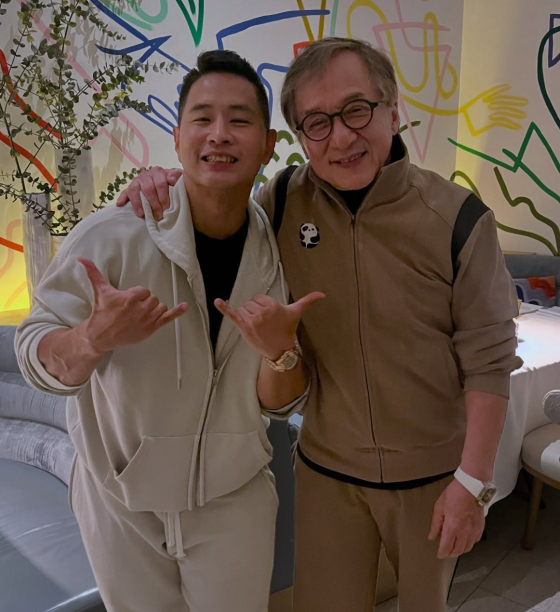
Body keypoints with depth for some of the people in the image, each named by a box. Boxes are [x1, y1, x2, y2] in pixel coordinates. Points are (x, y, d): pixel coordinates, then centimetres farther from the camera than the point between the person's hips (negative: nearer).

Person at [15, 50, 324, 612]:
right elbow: (36, 359, -16)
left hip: (234, 501, 2)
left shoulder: (276, 250, -12)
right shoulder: (113, 235, -22)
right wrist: (97, 337, -37)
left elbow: (281, 403, -7)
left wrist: (279, 349, -29)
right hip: (119, 502, -1)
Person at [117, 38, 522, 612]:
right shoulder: (284, 203, -9)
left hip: (433, 472, -1)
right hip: (327, 469, 1)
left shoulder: (457, 218, -16)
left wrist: (473, 481, -11)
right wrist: (162, 188, -14)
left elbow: (488, 360, -12)